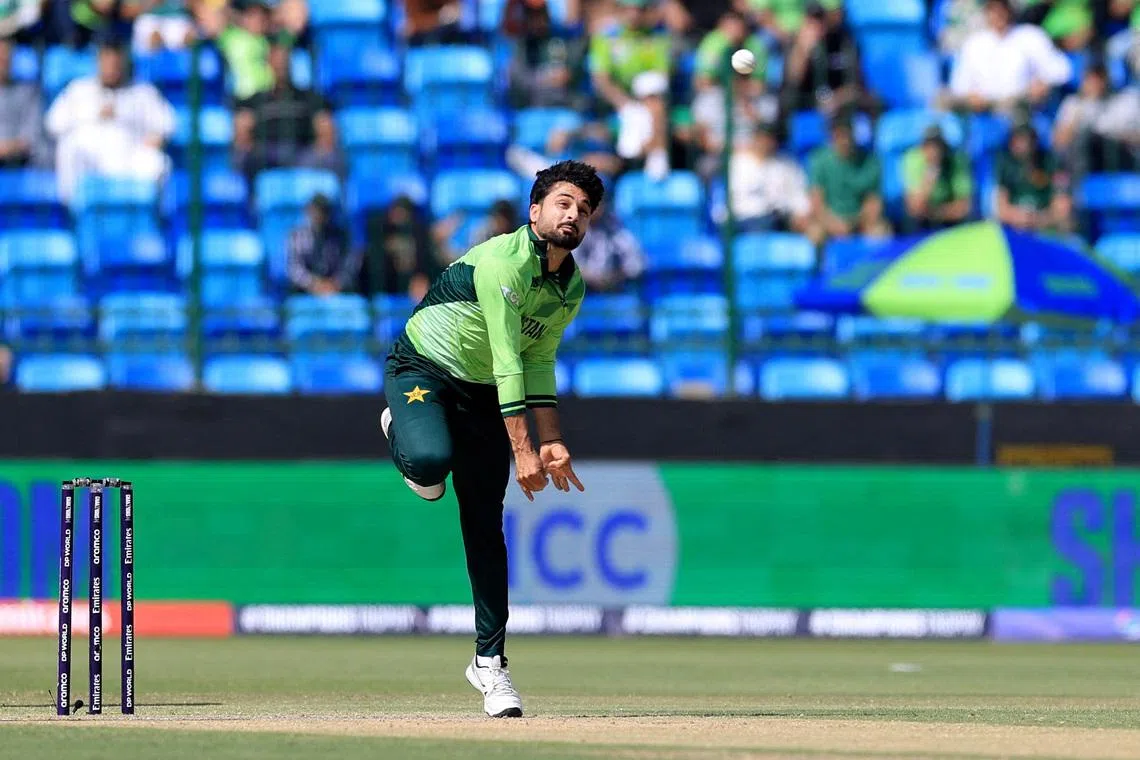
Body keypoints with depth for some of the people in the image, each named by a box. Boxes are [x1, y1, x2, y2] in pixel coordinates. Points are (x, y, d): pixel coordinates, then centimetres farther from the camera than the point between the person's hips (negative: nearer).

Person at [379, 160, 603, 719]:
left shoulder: (572, 288, 0)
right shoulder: (504, 263, -27)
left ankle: (490, 661, 6)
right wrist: (521, 450, -33)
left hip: (484, 396, 6)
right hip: (423, 372, -6)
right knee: (431, 461, -37)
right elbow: (507, 360, -30)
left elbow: (538, 362, 9)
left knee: (485, 526, 0)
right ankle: (402, 434, 3)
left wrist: (552, 441, -1)